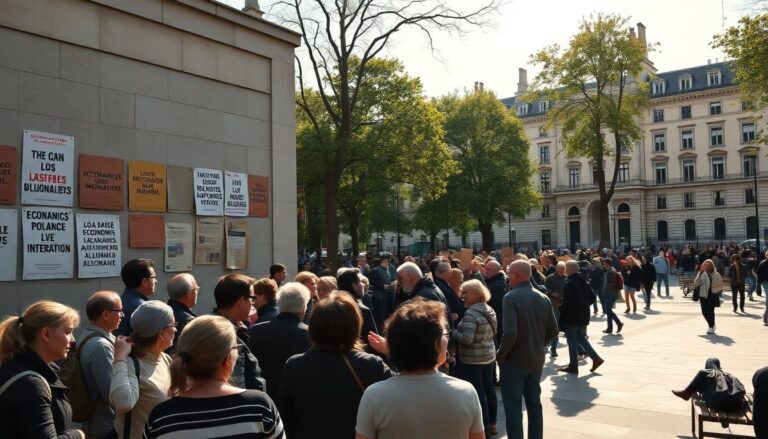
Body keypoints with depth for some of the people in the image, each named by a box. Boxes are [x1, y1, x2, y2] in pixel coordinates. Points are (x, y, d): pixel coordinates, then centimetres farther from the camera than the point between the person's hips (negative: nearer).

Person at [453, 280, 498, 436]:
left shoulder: (471, 314, -21)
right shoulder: (490, 310, 7)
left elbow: (467, 339, -25)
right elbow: (494, 332, 16)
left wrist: (453, 332, -11)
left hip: (473, 360, -9)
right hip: (489, 356, 9)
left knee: (478, 393, 0)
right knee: (489, 389, 16)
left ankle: (485, 427, 7)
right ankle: (492, 424, 27)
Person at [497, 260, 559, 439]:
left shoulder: (511, 297, -19)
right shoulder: (543, 298, 1)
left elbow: (510, 333, -25)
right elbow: (553, 330, 4)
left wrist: (500, 355, -11)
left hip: (514, 360, -6)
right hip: (536, 360, 6)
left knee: (513, 407, 3)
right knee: (534, 404, 18)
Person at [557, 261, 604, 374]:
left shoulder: (569, 284, -18)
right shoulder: (583, 282, 9)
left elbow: (567, 302, -25)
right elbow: (592, 298, 13)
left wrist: (561, 308, -8)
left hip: (572, 316, -8)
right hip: (583, 316, 8)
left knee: (572, 340, 1)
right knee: (581, 338, 20)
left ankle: (573, 366, 7)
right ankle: (595, 358, 12)